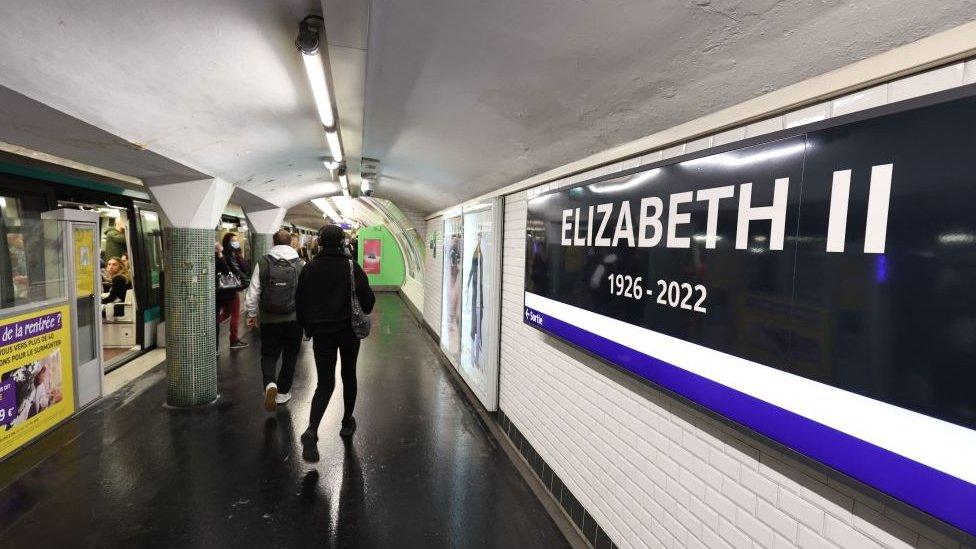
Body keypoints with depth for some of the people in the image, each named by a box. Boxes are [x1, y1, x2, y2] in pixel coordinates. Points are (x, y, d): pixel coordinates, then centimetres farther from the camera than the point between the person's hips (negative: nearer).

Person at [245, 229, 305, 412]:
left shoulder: (262, 263, -4)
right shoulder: (301, 265, -5)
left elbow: (253, 292, -1)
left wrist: (252, 314, 13)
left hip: (269, 320, 0)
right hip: (294, 319, 0)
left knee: (269, 355, 15)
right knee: (290, 356, 15)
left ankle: (270, 384, -11)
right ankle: (282, 393, 25)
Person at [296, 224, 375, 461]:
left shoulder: (309, 268, -1)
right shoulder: (352, 267, -10)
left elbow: (300, 302, 4)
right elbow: (368, 299, -12)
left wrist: (308, 326, 16)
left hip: (321, 332, 2)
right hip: (348, 330, -1)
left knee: (324, 382, 5)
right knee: (348, 375, 18)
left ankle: (311, 431, -14)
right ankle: (347, 422, 31)